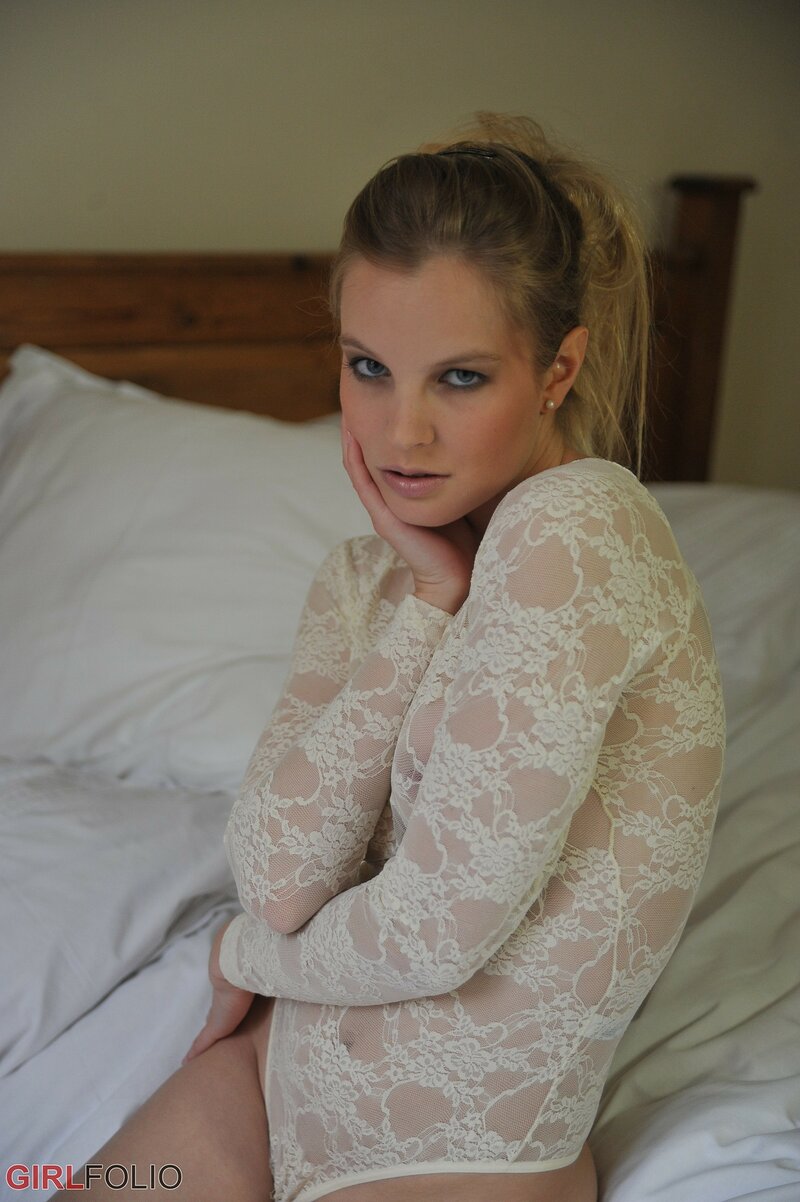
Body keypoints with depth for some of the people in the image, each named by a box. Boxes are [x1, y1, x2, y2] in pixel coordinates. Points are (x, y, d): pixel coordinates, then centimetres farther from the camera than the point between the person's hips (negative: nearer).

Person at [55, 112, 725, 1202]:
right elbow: (277, 875, -13)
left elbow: (437, 926, -23)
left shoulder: (579, 523, -23)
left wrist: (254, 952, -3)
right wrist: (428, 594, -17)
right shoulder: (367, 571, 0)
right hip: (291, 1061, 6)